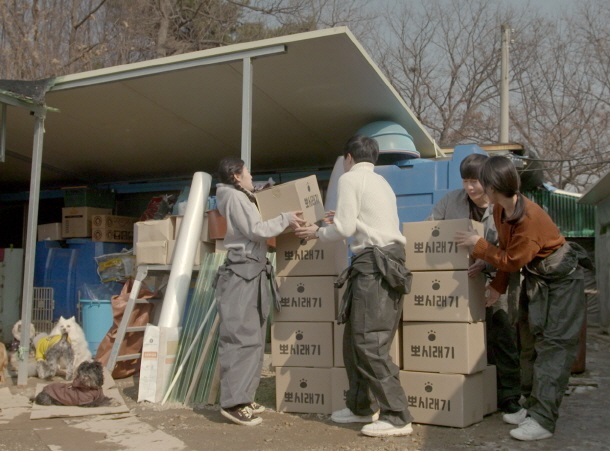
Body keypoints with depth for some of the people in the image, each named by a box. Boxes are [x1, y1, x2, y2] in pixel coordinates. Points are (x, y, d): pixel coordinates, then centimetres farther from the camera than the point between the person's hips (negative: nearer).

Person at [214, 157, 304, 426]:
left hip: (253, 272, 10)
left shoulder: (243, 198, 25)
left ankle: (243, 397, 13)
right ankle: (232, 402, -11)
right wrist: (286, 219, -5)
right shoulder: (235, 196, -5)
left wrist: (286, 223, 14)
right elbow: (256, 231, -13)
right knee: (241, 337, -12)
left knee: (254, 338, 9)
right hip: (242, 272, -10)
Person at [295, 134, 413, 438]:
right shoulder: (381, 183, 24)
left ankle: (397, 417, -7)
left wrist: (317, 233, 8)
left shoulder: (350, 179, -2)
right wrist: (345, 219, 32)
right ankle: (360, 407, 24)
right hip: (387, 260, 10)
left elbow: (344, 230, -9)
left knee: (370, 343, -9)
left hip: (374, 263, -10)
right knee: (354, 339, 15)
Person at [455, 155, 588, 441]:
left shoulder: (530, 217, -31)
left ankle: (543, 420, -13)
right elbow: (507, 250, 6)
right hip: (535, 278, 9)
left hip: (561, 280, -9)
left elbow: (512, 260, -23)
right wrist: (498, 286, 5)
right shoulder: (500, 210, -5)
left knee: (554, 345, -11)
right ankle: (535, 407, 20)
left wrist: (478, 245, -16)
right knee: (534, 341, 12)